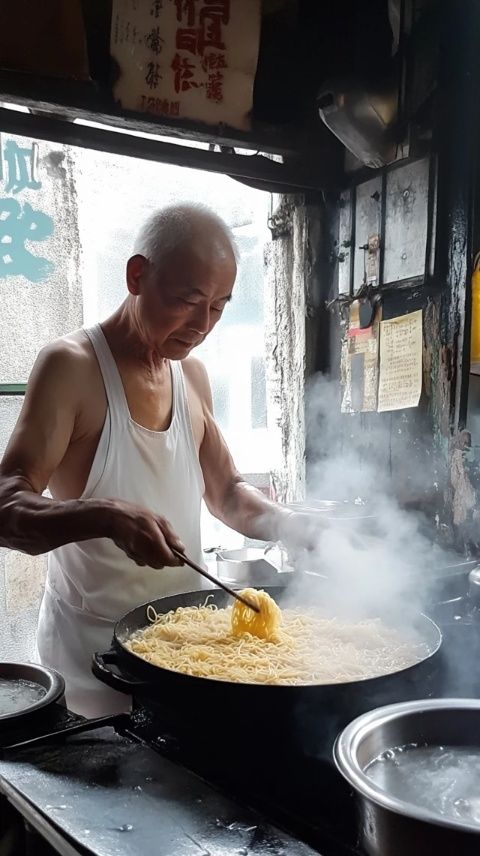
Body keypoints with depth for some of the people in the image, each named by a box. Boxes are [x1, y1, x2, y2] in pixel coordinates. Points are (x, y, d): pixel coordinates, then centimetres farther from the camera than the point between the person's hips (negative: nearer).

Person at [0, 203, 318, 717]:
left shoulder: (191, 375, 5)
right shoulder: (71, 366, -15)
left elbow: (227, 493, 15)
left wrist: (289, 525, -4)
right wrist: (106, 517, -40)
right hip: (93, 649, -6)